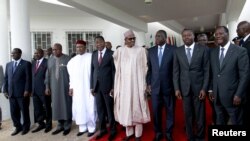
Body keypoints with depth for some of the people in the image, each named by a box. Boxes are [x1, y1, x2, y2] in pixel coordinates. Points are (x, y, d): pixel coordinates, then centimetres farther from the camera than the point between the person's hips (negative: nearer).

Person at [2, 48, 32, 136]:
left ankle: (26, 127, 24)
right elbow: (6, 78, 14)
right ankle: (18, 127, 26)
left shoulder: (26, 64, -2)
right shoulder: (8, 64, 15)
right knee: (13, 112, 9)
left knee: (24, 111, 7)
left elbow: (28, 78, -8)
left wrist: (27, 90, -14)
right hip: (11, 93, 5)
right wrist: (5, 90, 7)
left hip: (22, 92, -5)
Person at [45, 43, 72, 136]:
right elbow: (48, 74, 11)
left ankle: (67, 126, 17)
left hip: (65, 87, -4)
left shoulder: (68, 59, -6)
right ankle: (60, 125, 22)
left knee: (66, 105, 4)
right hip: (54, 87, 5)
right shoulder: (50, 60, 9)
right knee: (57, 106, 9)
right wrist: (47, 87, 7)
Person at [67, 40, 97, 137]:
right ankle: (82, 127, 20)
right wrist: (71, 87, 7)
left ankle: (91, 128, 12)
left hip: (88, 87, -5)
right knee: (78, 107, 7)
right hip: (77, 88, 5)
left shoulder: (91, 57, -3)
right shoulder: (72, 60, 14)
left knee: (89, 107, 0)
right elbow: (71, 74, 13)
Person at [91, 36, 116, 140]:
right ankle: (102, 129, 26)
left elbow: (114, 71, -6)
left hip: (107, 86, -4)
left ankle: (112, 130, 20)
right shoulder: (94, 54, 10)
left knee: (110, 109, 6)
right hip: (97, 86, 5)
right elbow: (92, 70, 10)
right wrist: (92, 86, 6)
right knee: (100, 109, 12)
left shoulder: (111, 53, -5)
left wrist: (113, 87, -10)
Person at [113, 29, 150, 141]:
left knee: (137, 107, 3)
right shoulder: (119, 51, 3)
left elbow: (145, 67, 1)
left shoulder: (141, 50, -2)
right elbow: (118, 68, 16)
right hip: (124, 84, 2)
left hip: (137, 83, -2)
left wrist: (145, 84, -2)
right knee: (125, 107, 8)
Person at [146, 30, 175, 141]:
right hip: (155, 86, 2)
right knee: (156, 110, 10)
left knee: (170, 110, 10)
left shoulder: (173, 49, -4)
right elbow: (149, 68, 7)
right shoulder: (151, 50, 6)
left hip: (168, 86, -2)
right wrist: (148, 83, 3)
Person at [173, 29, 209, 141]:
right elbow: (176, 71, 4)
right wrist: (177, 88, -1)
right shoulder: (178, 51, 4)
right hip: (184, 88, 1)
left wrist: (204, 88, -8)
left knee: (200, 115, 7)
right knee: (188, 115, 10)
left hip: (199, 87, -1)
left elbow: (207, 70, -2)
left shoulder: (203, 49, -1)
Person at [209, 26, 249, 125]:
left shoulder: (240, 51, -8)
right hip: (217, 96, 4)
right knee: (219, 122, 17)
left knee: (236, 122, 12)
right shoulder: (213, 52, 7)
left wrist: (238, 94, -14)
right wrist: (211, 89, 5)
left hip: (233, 96, -4)